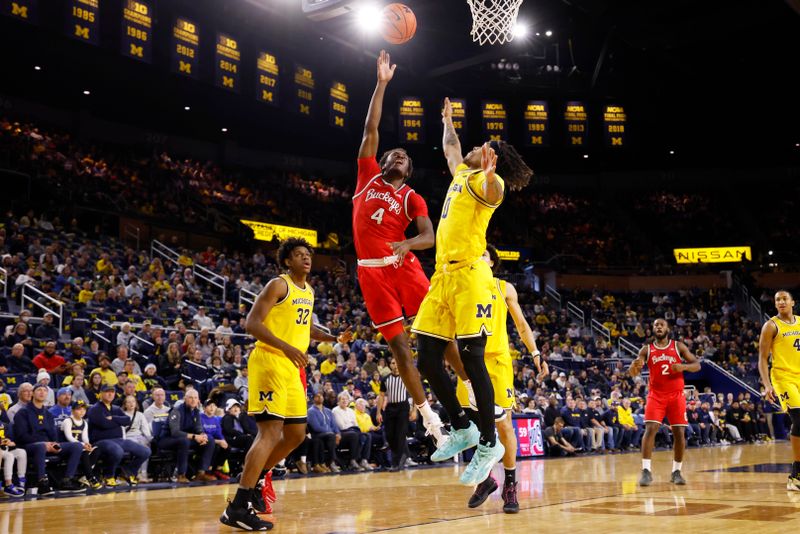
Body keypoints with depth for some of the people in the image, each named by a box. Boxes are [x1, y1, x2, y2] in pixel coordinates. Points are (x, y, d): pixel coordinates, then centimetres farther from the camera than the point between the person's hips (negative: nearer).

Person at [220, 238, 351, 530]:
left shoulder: (309, 291, 16)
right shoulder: (279, 285, -10)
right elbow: (252, 323, -17)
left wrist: (335, 338, 14)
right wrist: (286, 347, -28)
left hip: (292, 368, 9)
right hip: (270, 362, -9)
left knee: (296, 434, 13)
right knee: (271, 432, -16)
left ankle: (253, 483, 27)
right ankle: (237, 507, -16)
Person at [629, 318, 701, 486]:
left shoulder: (679, 346, 3)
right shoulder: (646, 350, 4)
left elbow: (697, 365, 2)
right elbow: (632, 373, -1)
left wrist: (683, 366, -20)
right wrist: (635, 365, -26)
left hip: (676, 395, 1)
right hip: (656, 395, -1)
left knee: (679, 433, -1)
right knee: (650, 429, -16)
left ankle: (676, 471, 12)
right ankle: (646, 471, -16)